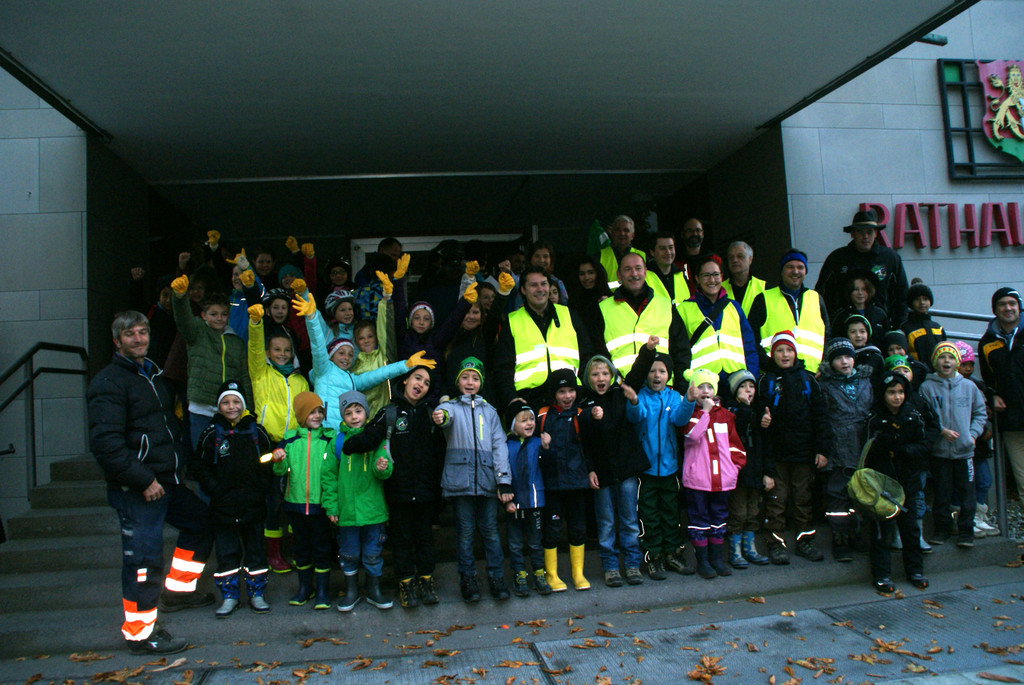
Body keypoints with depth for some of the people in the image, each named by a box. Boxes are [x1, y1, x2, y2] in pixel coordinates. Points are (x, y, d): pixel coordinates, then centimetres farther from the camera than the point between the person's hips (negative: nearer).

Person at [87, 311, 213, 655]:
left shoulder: (154, 376, 16)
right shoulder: (109, 382, -13)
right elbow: (105, 443, -23)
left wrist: (178, 466, 15)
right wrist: (143, 480, -23)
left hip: (167, 482, 9)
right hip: (136, 489, -9)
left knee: (201, 522, 19)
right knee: (144, 557, -3)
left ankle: (177, 590, 32)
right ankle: (139, 633, 12)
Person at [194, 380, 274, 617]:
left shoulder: (257, 433, 3)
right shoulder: (211, 435, 1)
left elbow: (268, 466, 6)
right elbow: (202, 469, 3)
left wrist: (259, 490, -6)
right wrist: (216, 491, -9)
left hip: (253, 507, 0)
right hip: (222, 507, 0)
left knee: (255, 550, 9)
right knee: (226, 553, 7)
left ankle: (257, 594, 21)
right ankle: (229, 596, 21)